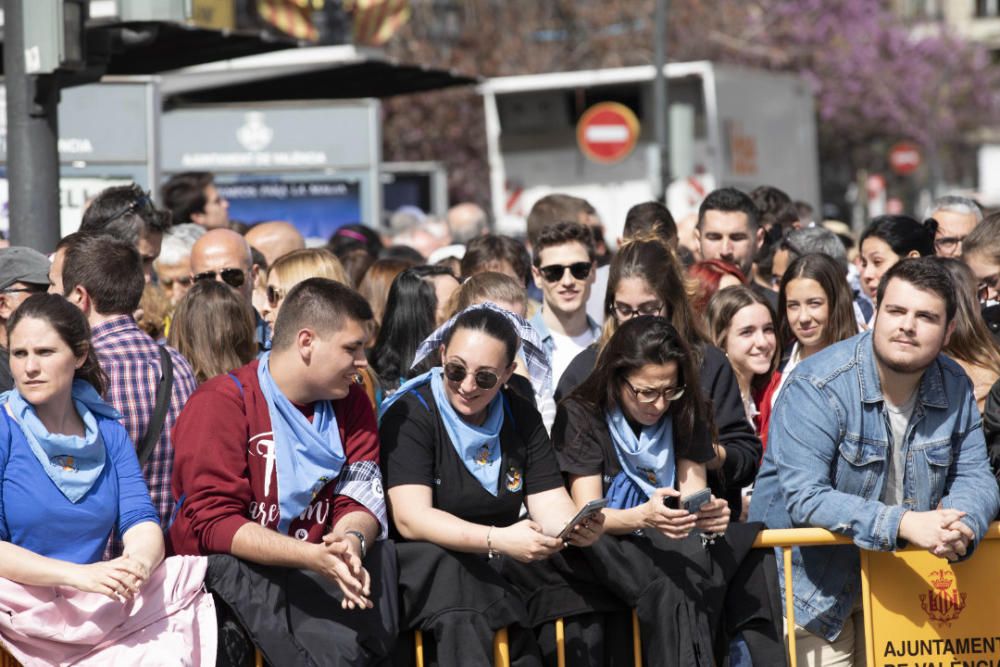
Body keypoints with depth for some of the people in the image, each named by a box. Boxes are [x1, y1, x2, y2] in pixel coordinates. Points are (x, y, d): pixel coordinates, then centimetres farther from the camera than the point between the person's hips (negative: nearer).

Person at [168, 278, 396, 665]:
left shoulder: (350, 404, 10)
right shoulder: (221, 403, -8)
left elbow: (360, 500, 4)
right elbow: (212, 523, -16)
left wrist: (352, 540, -22)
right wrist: (313, 556, -28)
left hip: (313, 571, 5)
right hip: (225, 573, -5)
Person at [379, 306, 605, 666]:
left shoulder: (521, 418, 9)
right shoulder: (410, 415, -9)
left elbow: (552, 506, 2)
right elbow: (411, 518, -20)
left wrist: (577, 527, -24)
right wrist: (497, 539, -34)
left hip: (499, 568, 5)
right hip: (425, 565, -5)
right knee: (448, 568, -37)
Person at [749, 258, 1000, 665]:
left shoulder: (955, 387, -3)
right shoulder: (818, 386, -22)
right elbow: (803, 497, -29)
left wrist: (961, 527, -26)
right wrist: (902, 523, -38)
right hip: (813, 583, -5)